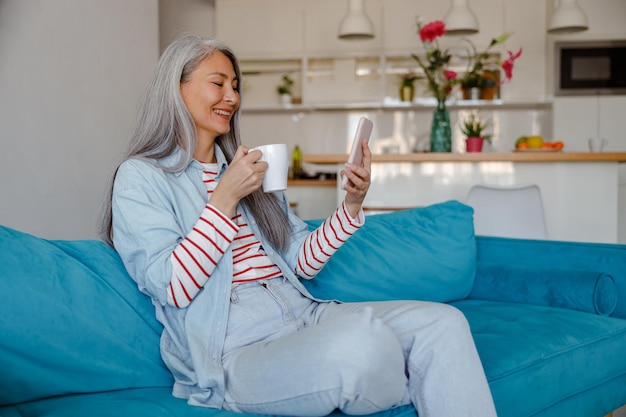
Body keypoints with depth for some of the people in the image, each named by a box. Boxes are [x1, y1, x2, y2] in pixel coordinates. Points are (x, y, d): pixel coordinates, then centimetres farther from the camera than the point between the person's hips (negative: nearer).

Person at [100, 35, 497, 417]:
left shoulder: (249, 169, 24)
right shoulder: (141, 177, 3)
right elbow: (172, 288, -10)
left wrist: (352, 206, 3)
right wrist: (226, 198, -13)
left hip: (304, 314, 7)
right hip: (235, 346, -7)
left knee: (445, 322, -18)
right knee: (363, 339, -36)